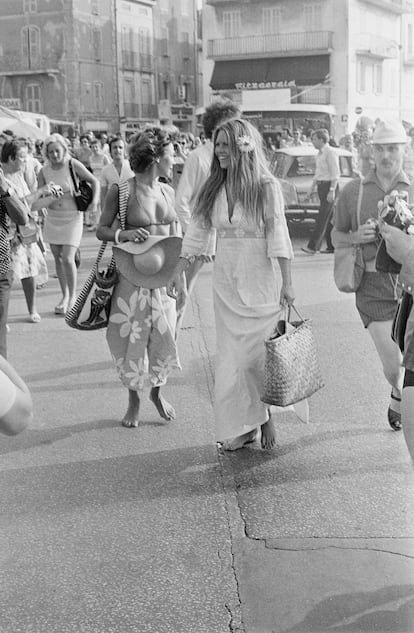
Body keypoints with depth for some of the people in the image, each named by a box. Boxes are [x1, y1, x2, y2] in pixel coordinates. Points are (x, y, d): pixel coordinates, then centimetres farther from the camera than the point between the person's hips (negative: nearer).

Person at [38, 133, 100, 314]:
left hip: (72, 218, -4)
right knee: (58, 258, 10)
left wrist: (95, 201, -16)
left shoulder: (73, 165, -11)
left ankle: (73, 296, 8)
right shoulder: (44, 171, -2)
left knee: (67, 258, -12)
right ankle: (64, 296, 25)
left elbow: (94, 181, -3)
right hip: (53, 218, 4)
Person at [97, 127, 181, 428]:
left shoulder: (168, 191, 7)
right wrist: (123, 234, -22)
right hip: (132, 275, -4)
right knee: (131, 335, 4)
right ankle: (134, 397, 23)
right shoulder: (121, 190, -8)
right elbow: (101, 230, -3)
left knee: (165, 334, 6)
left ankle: (158, 390, 29)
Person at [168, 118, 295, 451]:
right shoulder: (213, 188, 5)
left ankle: (266, 416, 19)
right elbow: (197, 232, 8)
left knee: (256, 354, -1)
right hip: (225, 283, 4)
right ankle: (242, 426, 14)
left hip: (259, 282, -4)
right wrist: (180, 272, 5)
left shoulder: (267, 187, -8)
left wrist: (287, 283, -12)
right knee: (231, 355, 5)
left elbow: (278, 236, -9)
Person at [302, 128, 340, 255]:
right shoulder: (319, 154, 16)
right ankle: (332, 246, 14)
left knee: (322, 217, -10)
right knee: (328, 218, 10)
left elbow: (335, 174, -16)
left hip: (329, 186, -9)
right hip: (321, 186, 9)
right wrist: (311, 188, 20)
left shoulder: (330, 152, -12)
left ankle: (313, 246, -14)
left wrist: (332, 191, -21)